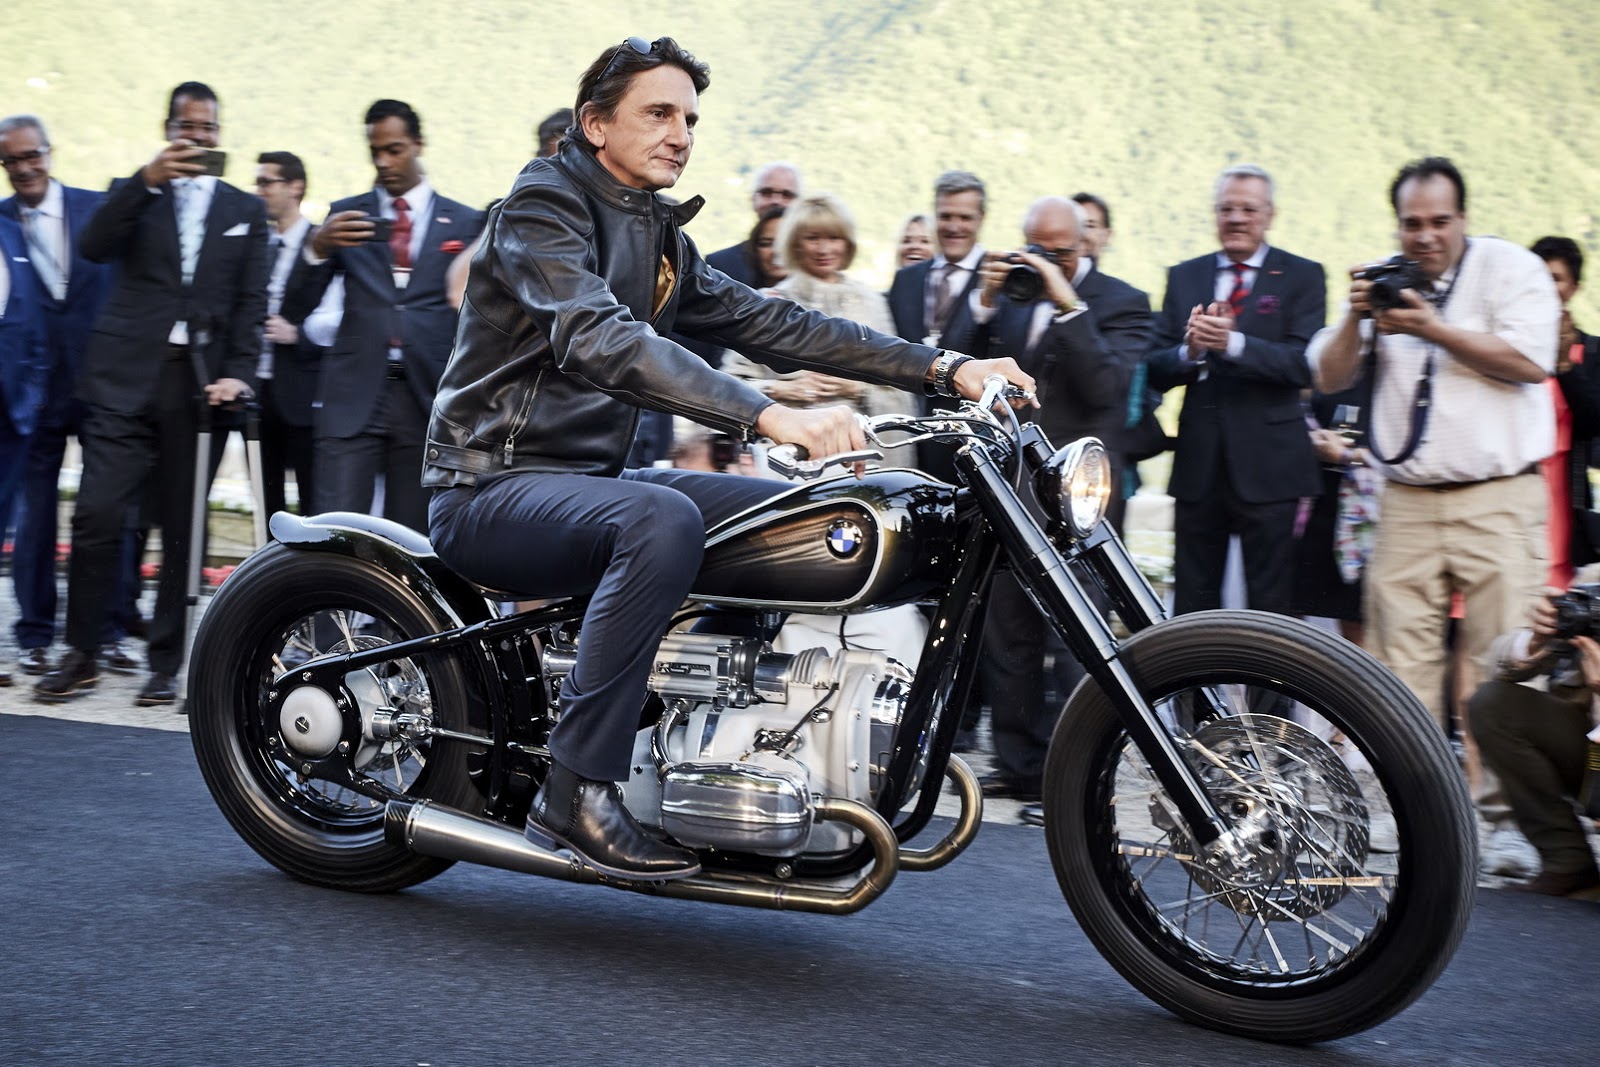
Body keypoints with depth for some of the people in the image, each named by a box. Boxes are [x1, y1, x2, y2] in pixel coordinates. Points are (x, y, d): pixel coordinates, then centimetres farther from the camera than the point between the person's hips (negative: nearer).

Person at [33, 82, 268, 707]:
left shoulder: (245, 211, 15)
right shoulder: (135, 194, 13)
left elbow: (251, 302, 8)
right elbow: (93, 246, -7)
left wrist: (237, 373, -6)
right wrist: (148, 178, -16)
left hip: (199, 383, 1)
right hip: (127, 378, -1)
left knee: (182, 528, 2)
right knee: (97, 515, -8)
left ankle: (165, 663, 10)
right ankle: (80, 654, 4)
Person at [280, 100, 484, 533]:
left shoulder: (466, 223, 10)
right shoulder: (344, 215, 11)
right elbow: (295, 310, 5)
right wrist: (316, 247, -12)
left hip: (429, 400, 0)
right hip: (353, 397, 0)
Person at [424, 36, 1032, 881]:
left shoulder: (659, 237, 16)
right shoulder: (543, 202, -11)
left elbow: (769, 323, 9)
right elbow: (599, 340, -29)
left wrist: (942, 366, -1)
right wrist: (771, 417, -41)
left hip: (590, 478, 9)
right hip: (493, 486, -8)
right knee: (662, 519, -35)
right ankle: (577, 792, -30)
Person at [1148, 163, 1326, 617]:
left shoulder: (1302, 277, 2)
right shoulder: (1184, 277, 12)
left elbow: (1303, 366, -12)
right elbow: (1157, 371, 5)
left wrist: (1232, 342, -24)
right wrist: (1190, 351, -16)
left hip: (1268, 465, -3)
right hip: (1197, 464, 4)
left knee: (1271, 609, 1)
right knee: (1191, 605, 9)